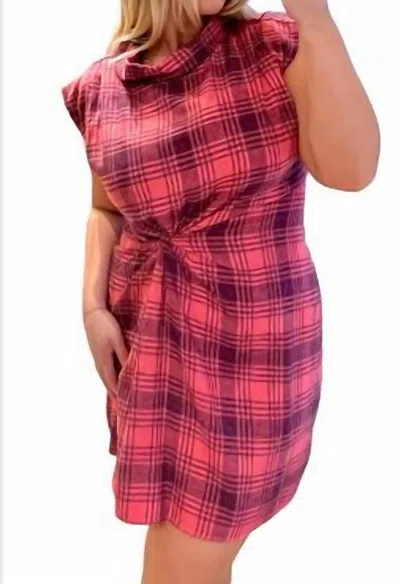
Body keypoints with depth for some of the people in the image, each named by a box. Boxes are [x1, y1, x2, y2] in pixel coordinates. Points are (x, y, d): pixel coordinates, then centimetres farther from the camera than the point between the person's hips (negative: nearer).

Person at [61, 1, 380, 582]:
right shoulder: (102, 87, 1)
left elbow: (352, 169, -20)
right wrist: (94, 306, 1)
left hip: (252, 344, -3)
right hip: (148, 338, 3)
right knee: (172, 519, 20)